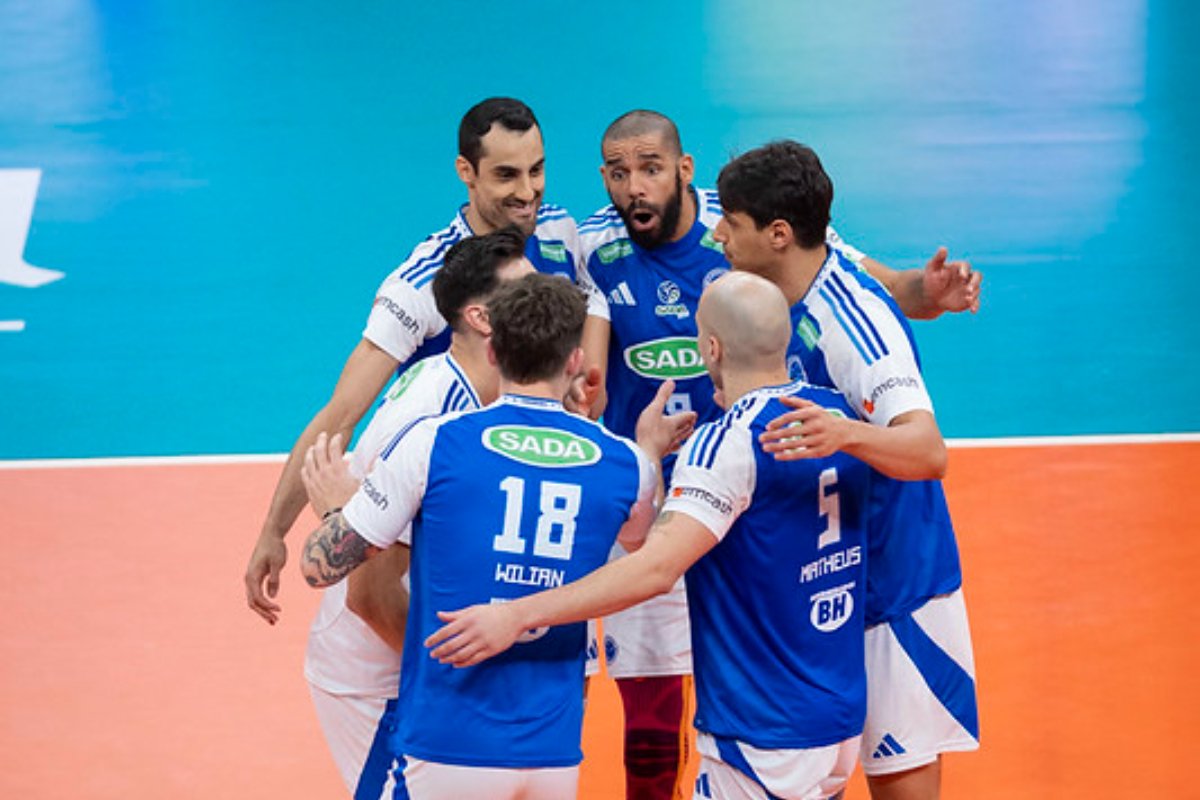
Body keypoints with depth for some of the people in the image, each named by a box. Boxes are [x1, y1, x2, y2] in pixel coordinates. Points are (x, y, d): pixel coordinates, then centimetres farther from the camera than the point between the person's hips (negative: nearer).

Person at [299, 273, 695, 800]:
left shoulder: (431, 443, -6)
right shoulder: (623, 462, 3)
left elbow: (320, 567, 0)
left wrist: (332, 507, 21)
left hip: (446, 747, -2)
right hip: (554, 752, 3)